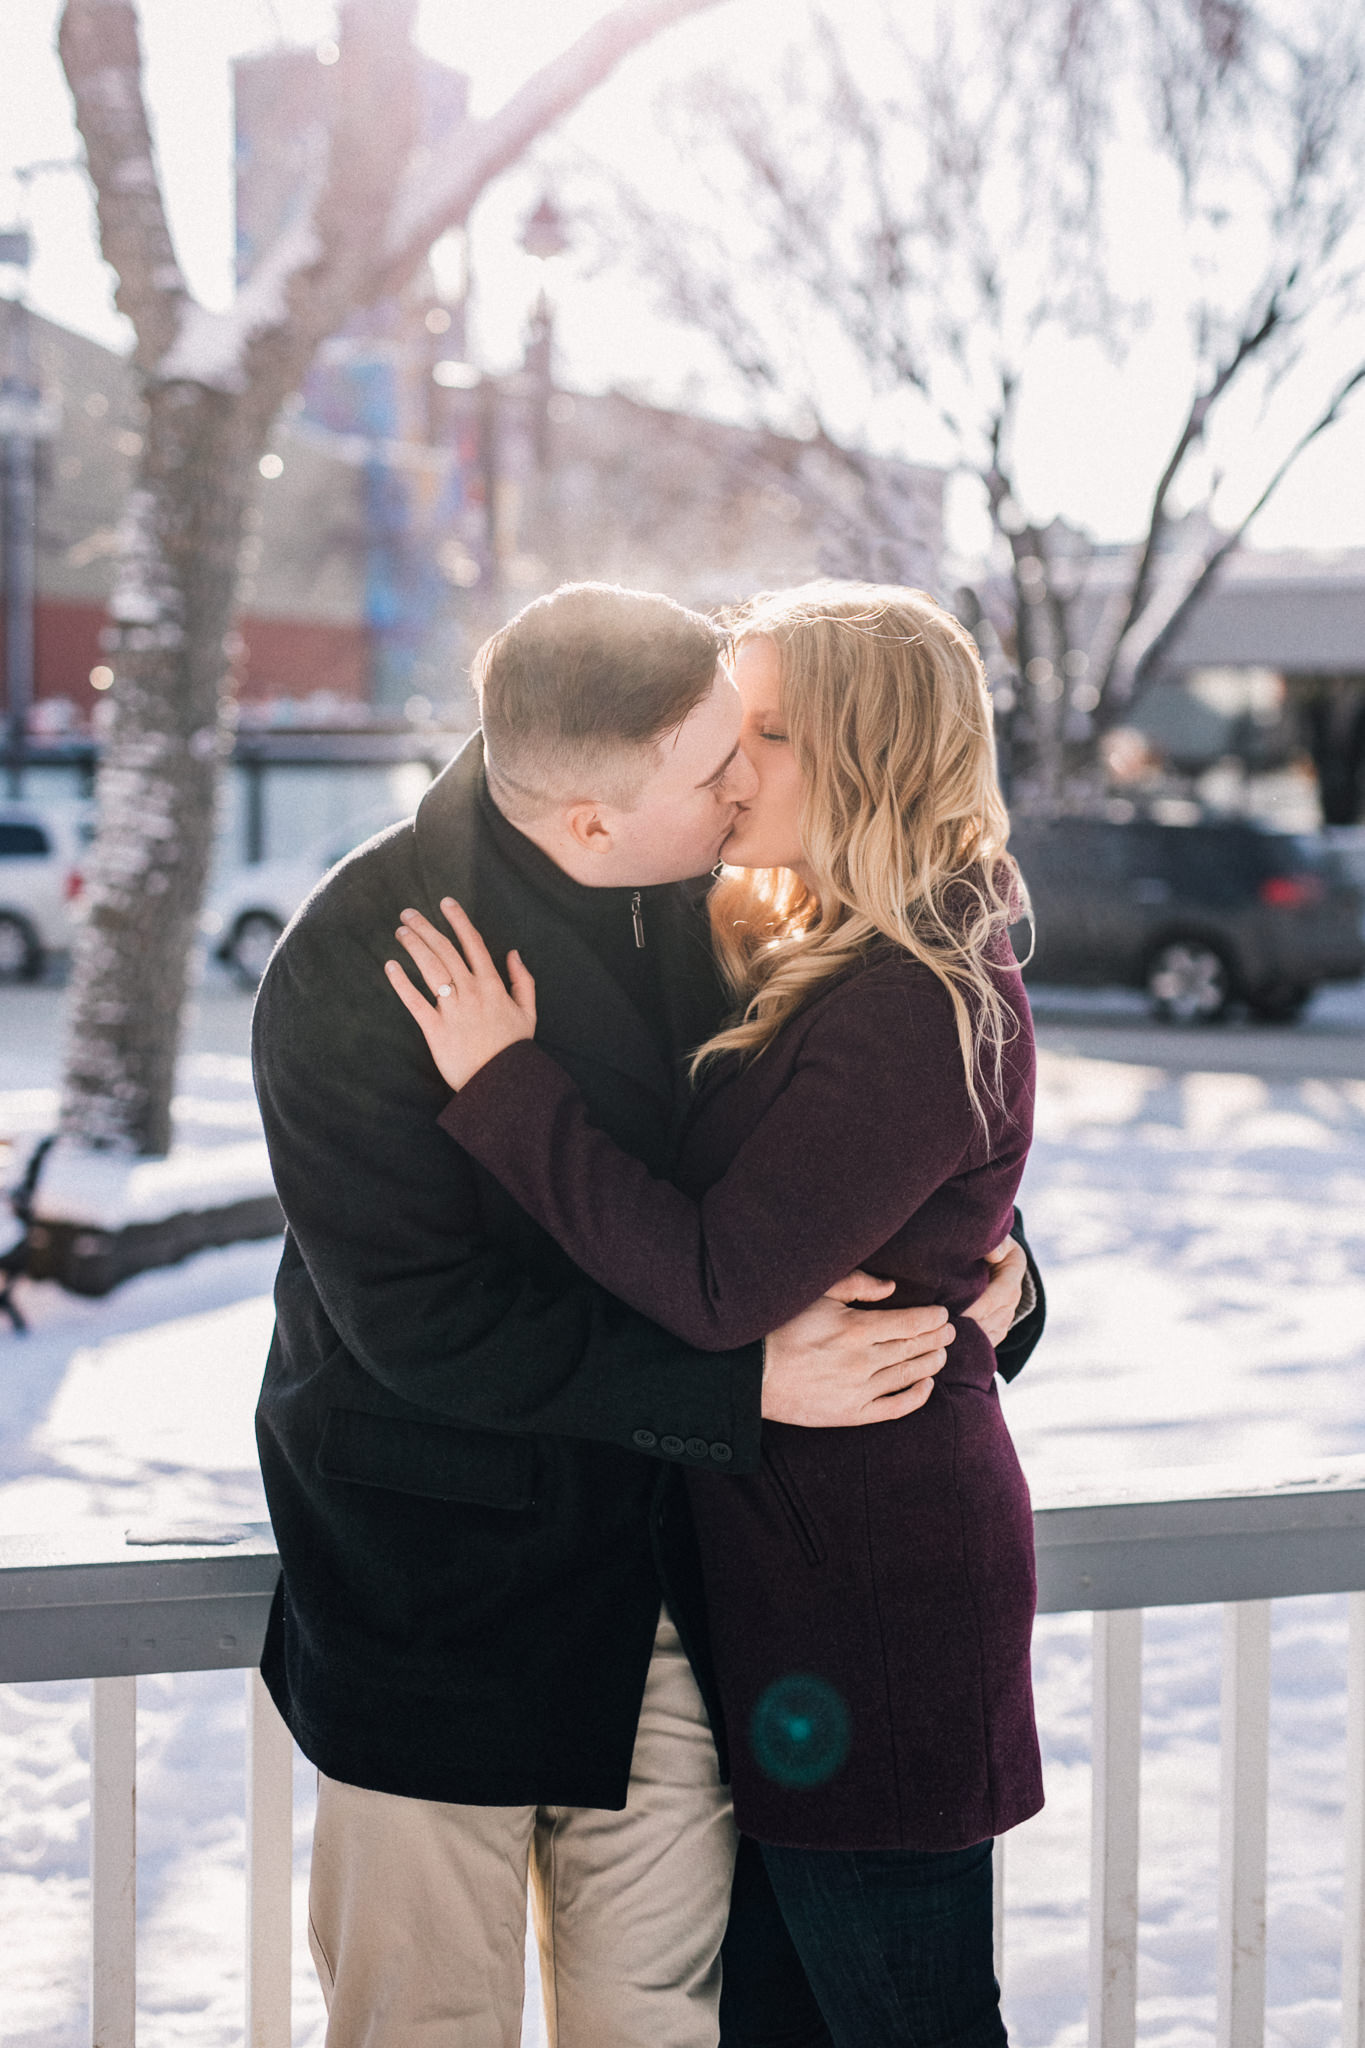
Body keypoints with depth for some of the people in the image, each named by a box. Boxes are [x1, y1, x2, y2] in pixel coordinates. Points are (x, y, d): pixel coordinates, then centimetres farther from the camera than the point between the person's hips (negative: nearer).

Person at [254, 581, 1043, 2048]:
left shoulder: (700, 892, -4)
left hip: (665, 1560, 6)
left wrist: (982, 1255, -5)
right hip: (437, 1566, -5)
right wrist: (745, 1379, -23)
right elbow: (423, 1323, -23)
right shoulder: (357, 971, -24)